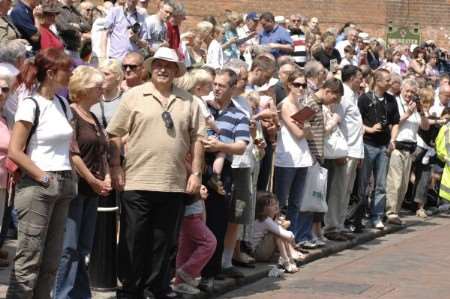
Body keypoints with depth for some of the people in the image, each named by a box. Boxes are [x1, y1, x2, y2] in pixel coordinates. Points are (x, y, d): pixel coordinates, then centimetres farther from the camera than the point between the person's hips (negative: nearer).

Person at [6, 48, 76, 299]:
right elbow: (15, 151, -14)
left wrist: (69, 179, 8)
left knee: (51, 262, 7)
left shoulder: (62, 104, 13)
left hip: (63, 186, 8)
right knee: (29, 262, -8)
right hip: (37, 188, -8)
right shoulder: (31, 105, -9)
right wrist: (44, 178, -13)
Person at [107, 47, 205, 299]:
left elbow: (196, 139, 10)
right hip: (138, 183, -2)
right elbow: (115, 134, 2)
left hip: (175, 185, 2)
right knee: (133, 241, 3)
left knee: (165, 243, 9)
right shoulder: (134, 96, 2)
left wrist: (196, 173, 4)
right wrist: (116, 167, -4)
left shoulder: (188, 101, 8)